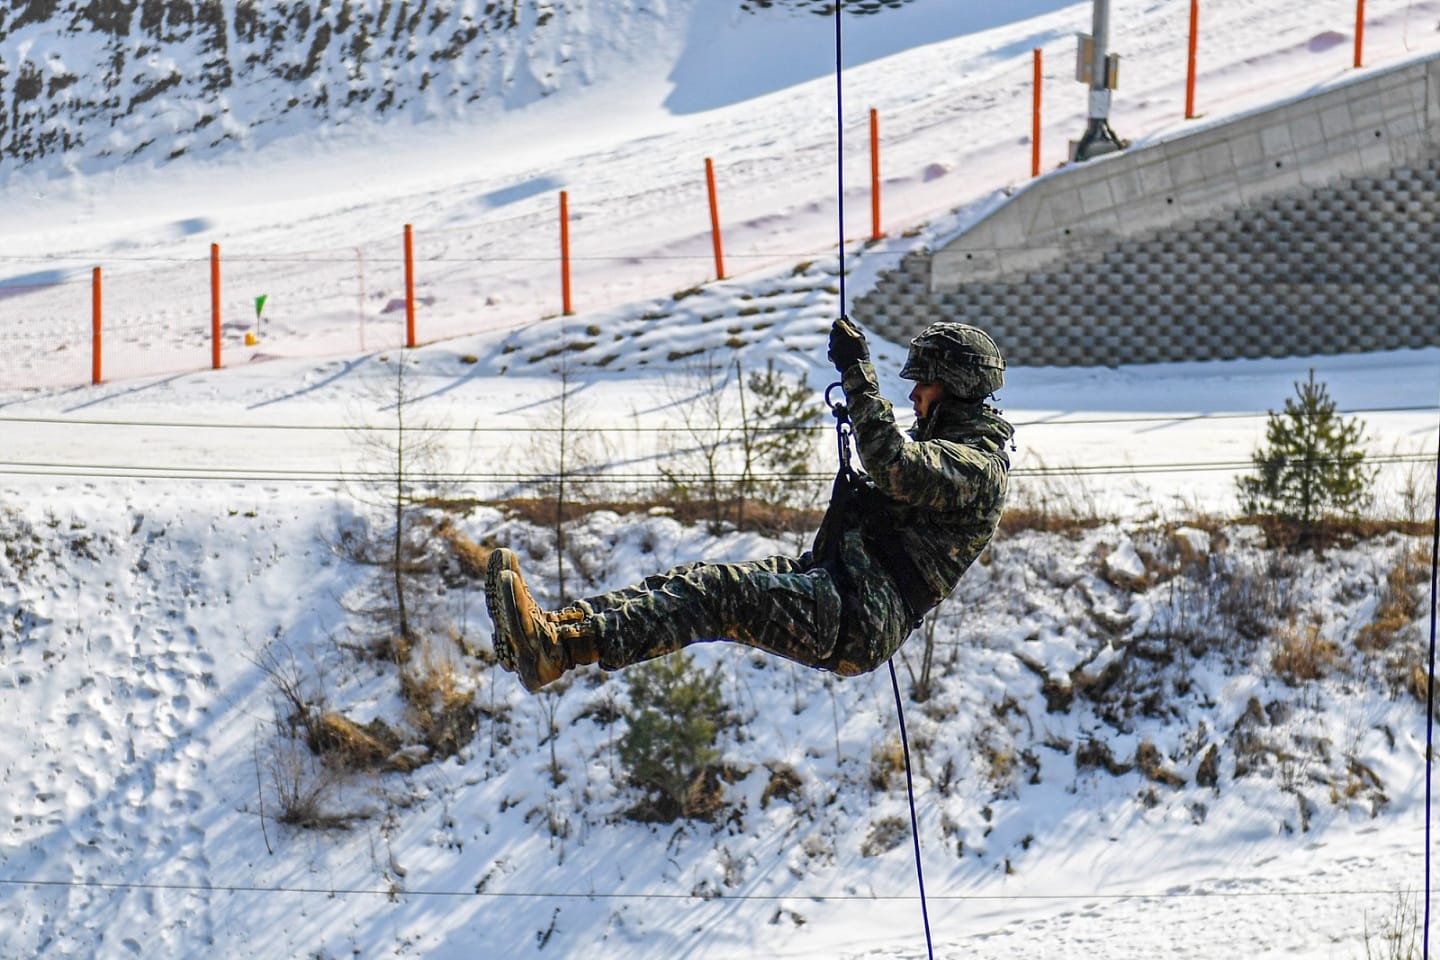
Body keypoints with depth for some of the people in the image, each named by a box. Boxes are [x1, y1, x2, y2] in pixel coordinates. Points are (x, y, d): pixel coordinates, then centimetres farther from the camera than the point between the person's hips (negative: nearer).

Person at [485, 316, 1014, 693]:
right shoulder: (940, 448, 26)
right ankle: (550, 626, -27)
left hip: (861, 620, -10)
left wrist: (859, 374, -23)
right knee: (692, 580, -10)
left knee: (718, 590, -27)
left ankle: (559, 647, -41)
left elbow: (893, 466, -25)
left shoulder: (979, 466, -7)